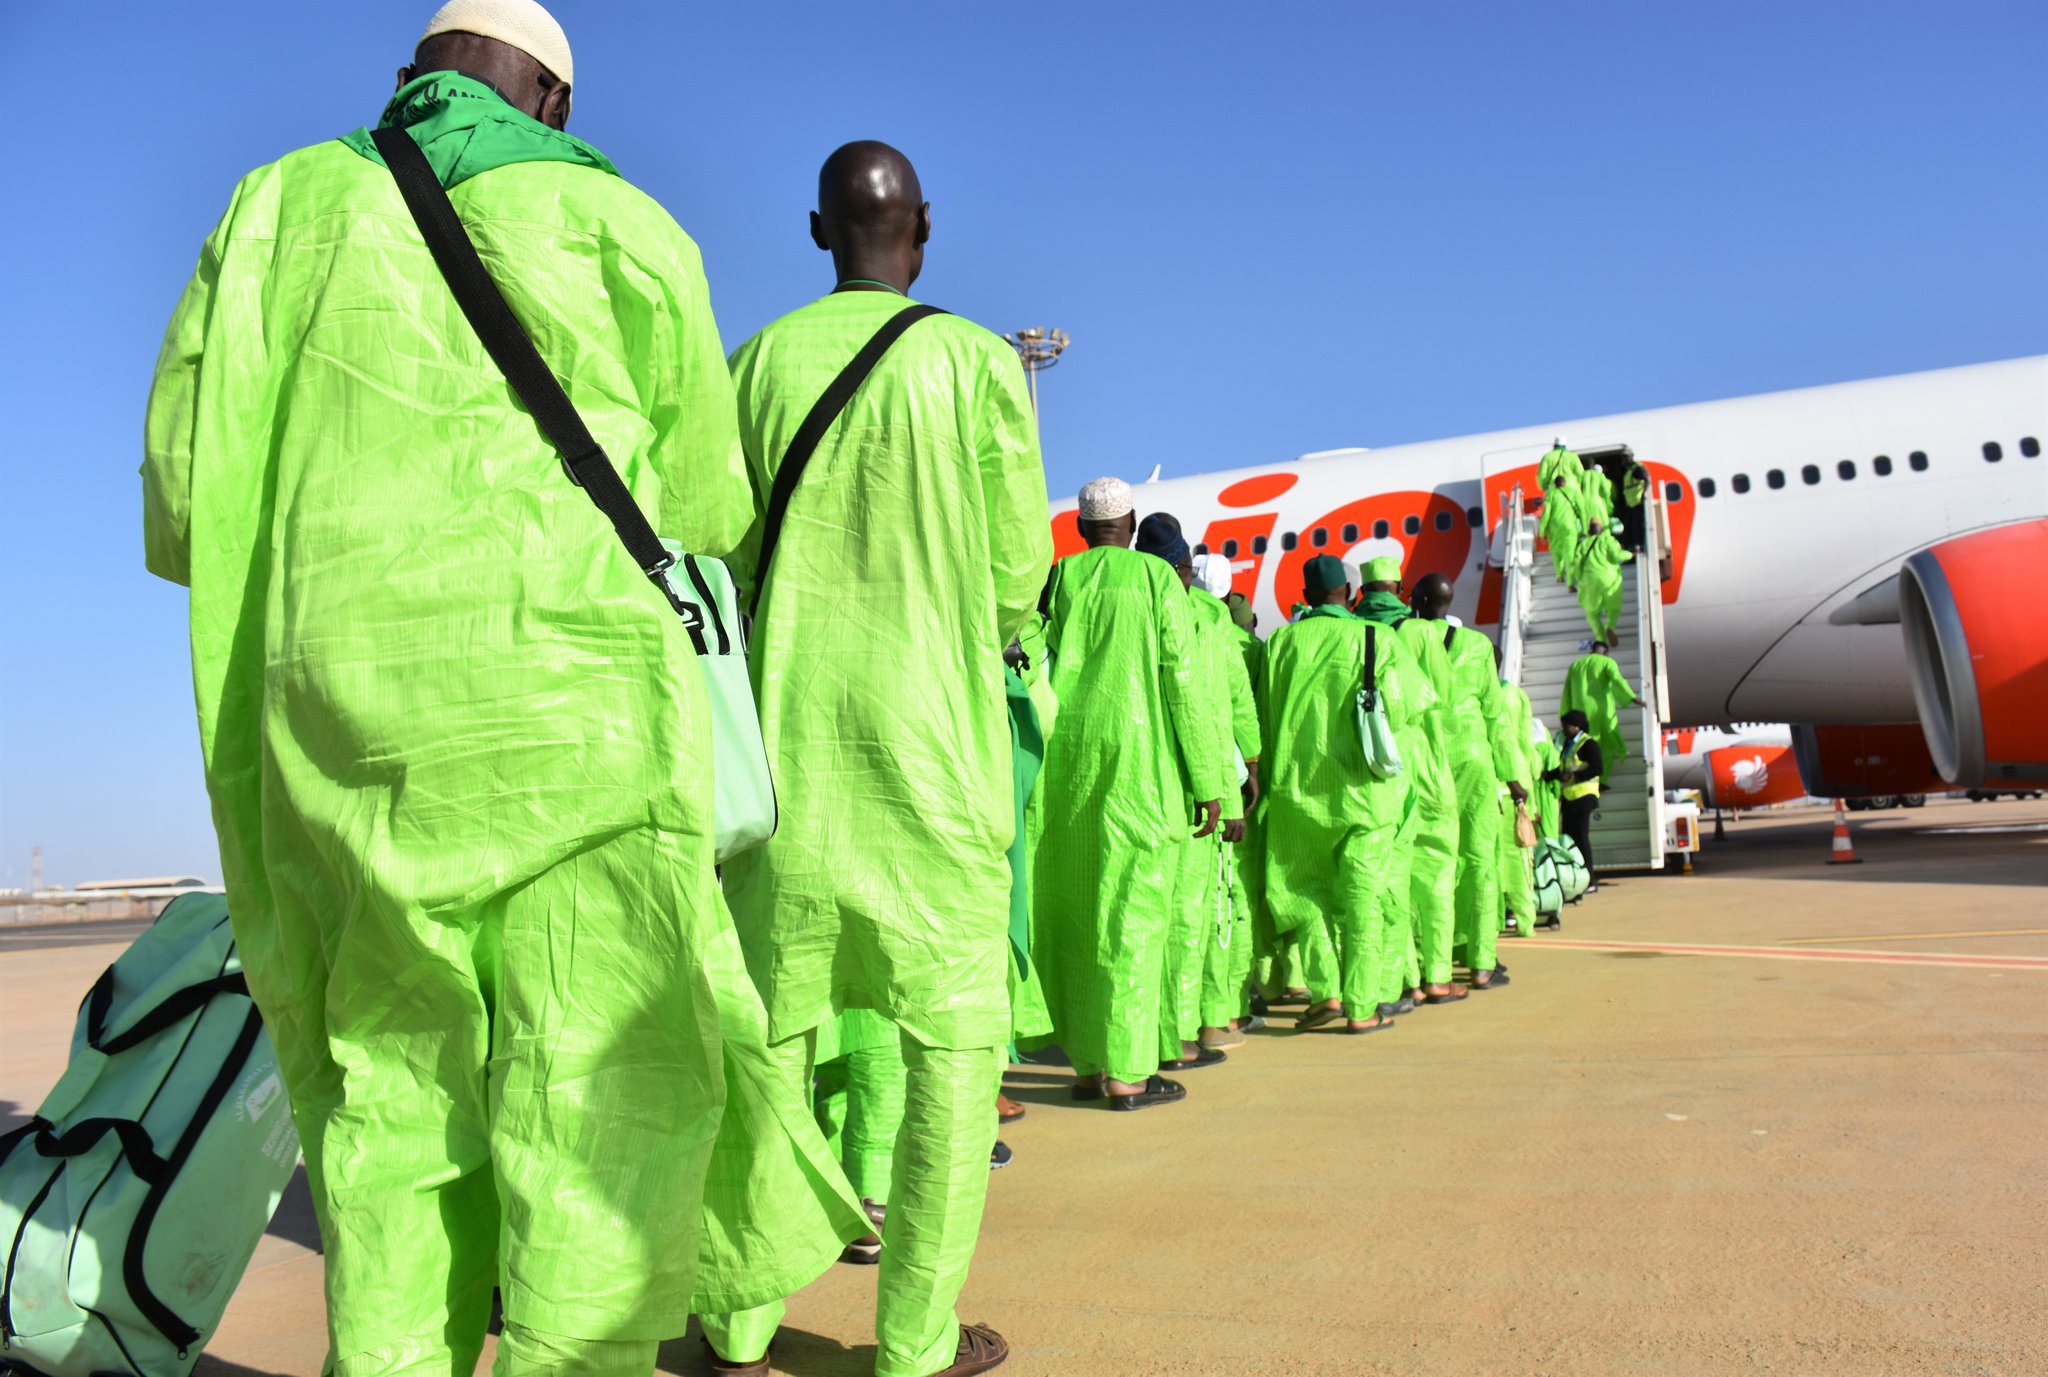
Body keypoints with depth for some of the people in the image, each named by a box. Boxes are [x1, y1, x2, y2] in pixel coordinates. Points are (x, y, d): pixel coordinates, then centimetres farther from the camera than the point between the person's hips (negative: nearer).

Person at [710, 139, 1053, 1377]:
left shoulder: (760, 361, 5)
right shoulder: (978, 361, -2)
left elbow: (729, 550, 7)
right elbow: (1019, 581, -1)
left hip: (787, 731, 3)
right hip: (933, 739, -3)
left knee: (770, 1021, 11)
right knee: (952, 1031, 5)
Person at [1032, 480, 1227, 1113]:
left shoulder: (1060, 578, 7)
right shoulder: (1157, 576, 2)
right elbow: (1183, 683, -3)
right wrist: (1208, 782, 0)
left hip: (1067, 760, 3)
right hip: (1139, 758, -3)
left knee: (1074, 911, 9)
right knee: (1132, 912, -1)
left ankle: (1087, 1064, 16)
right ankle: (1126, 1071, 0)